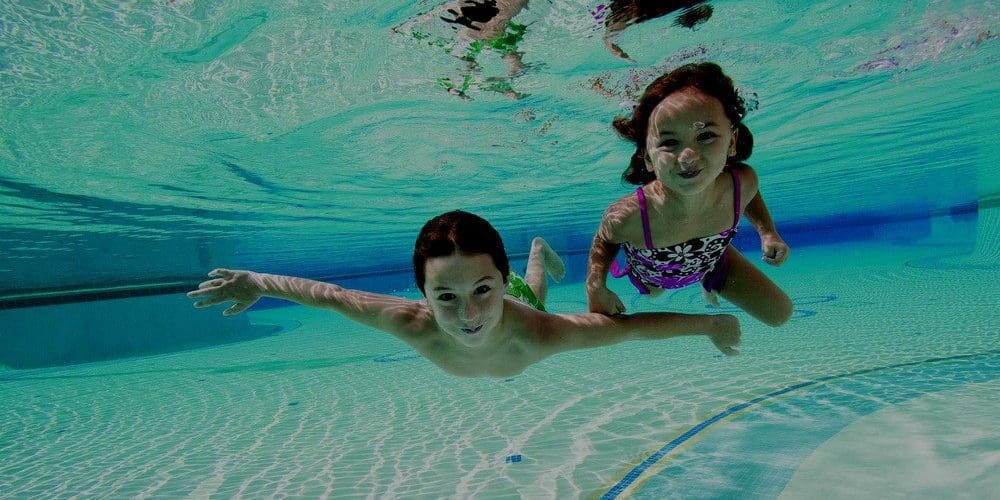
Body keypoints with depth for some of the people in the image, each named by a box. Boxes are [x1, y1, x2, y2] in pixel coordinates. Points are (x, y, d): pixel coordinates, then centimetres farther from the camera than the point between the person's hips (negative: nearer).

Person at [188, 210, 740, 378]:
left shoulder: (539, 335, -51)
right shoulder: (414, 324, -47)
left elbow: (634, 324, -42)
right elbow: (328, 293, -34)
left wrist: (710, 322, -33)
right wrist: (258, 282, -24)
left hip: (520, 308, 0)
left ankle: (539, 251, 67)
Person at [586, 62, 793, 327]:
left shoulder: (742, 183, -37)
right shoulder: (628, 217, -48)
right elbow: (604, 241, -23)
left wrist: (767, 232, -21)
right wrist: (596, 289, -38)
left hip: (711, 258, 2)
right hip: (649, 272, -1)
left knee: (779, 314, 17)